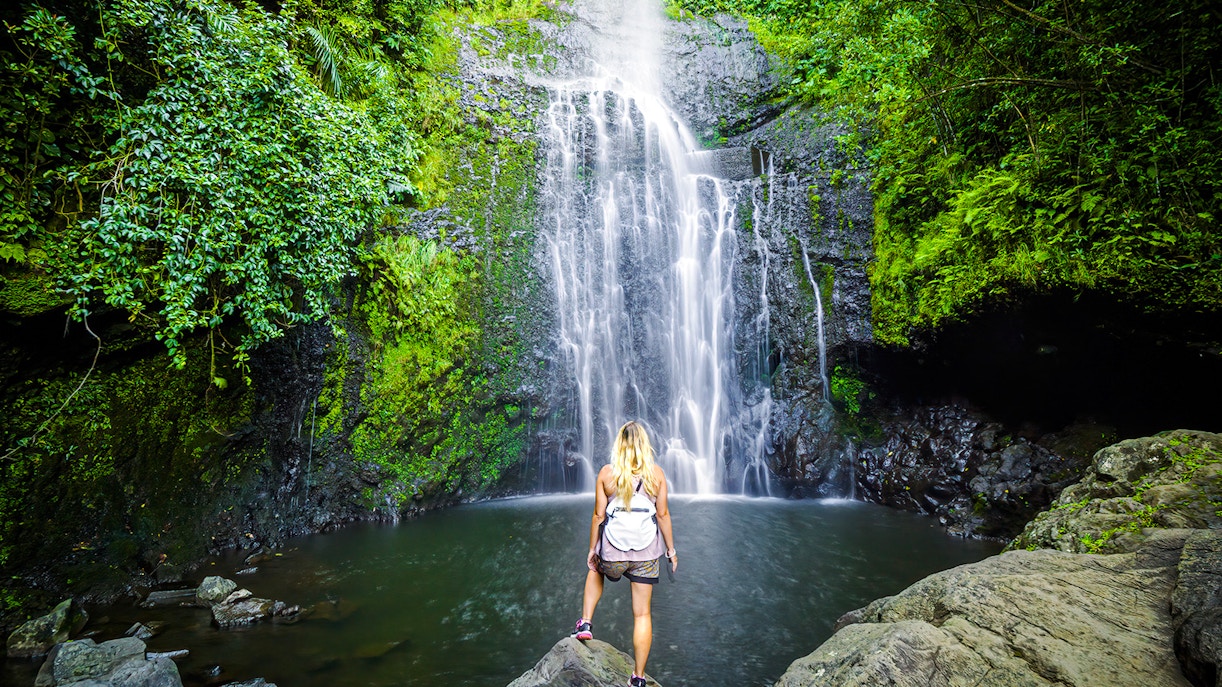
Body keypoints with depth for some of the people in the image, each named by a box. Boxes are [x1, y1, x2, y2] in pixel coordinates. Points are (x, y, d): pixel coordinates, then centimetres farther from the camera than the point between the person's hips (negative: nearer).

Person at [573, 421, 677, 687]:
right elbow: (663, 514, -1)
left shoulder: (606, 473, -6)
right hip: (646, 554, 0)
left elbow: (598, 515, -2)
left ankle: (586, 623, 27)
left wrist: (592, 549, 9)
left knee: (595, 571, 35)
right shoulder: (656, 473, -4)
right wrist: (671, 548, 10)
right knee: (642, 615, 11)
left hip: (613, 552, 0)